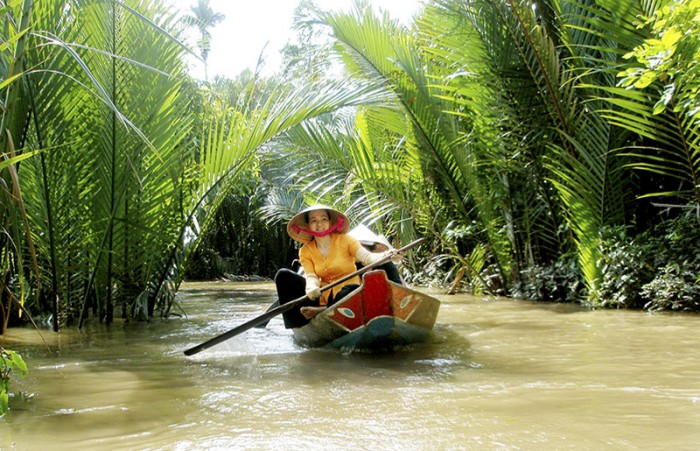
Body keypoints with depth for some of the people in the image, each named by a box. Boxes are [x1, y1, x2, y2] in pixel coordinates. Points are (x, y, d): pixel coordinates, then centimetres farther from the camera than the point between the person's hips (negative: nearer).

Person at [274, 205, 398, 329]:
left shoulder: (345, 240, -2)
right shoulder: (305, 251, 4)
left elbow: (367, 256, -16)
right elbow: (310, 276, -10)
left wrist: (382, 257, -39)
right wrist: (311, 288, -34)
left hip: (347, 295, -3)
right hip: (322, 296, 3)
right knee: (283, 275, -11)